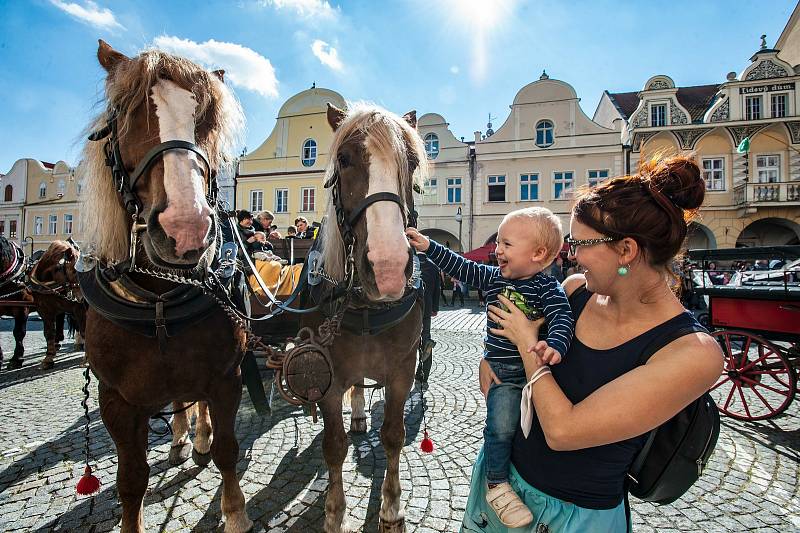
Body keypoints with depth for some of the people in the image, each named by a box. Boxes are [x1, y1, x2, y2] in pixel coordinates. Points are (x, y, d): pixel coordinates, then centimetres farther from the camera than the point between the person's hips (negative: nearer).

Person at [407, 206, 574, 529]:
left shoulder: (547, 288, -11)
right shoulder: (492, 277, 3)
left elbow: (562, 318, -23)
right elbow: (461, 267, 5)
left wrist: (555, 345, -43)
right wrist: (428, 247, 2)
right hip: (502, 372, 1)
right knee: (502, 426, -13)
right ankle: (497, 484, 6)